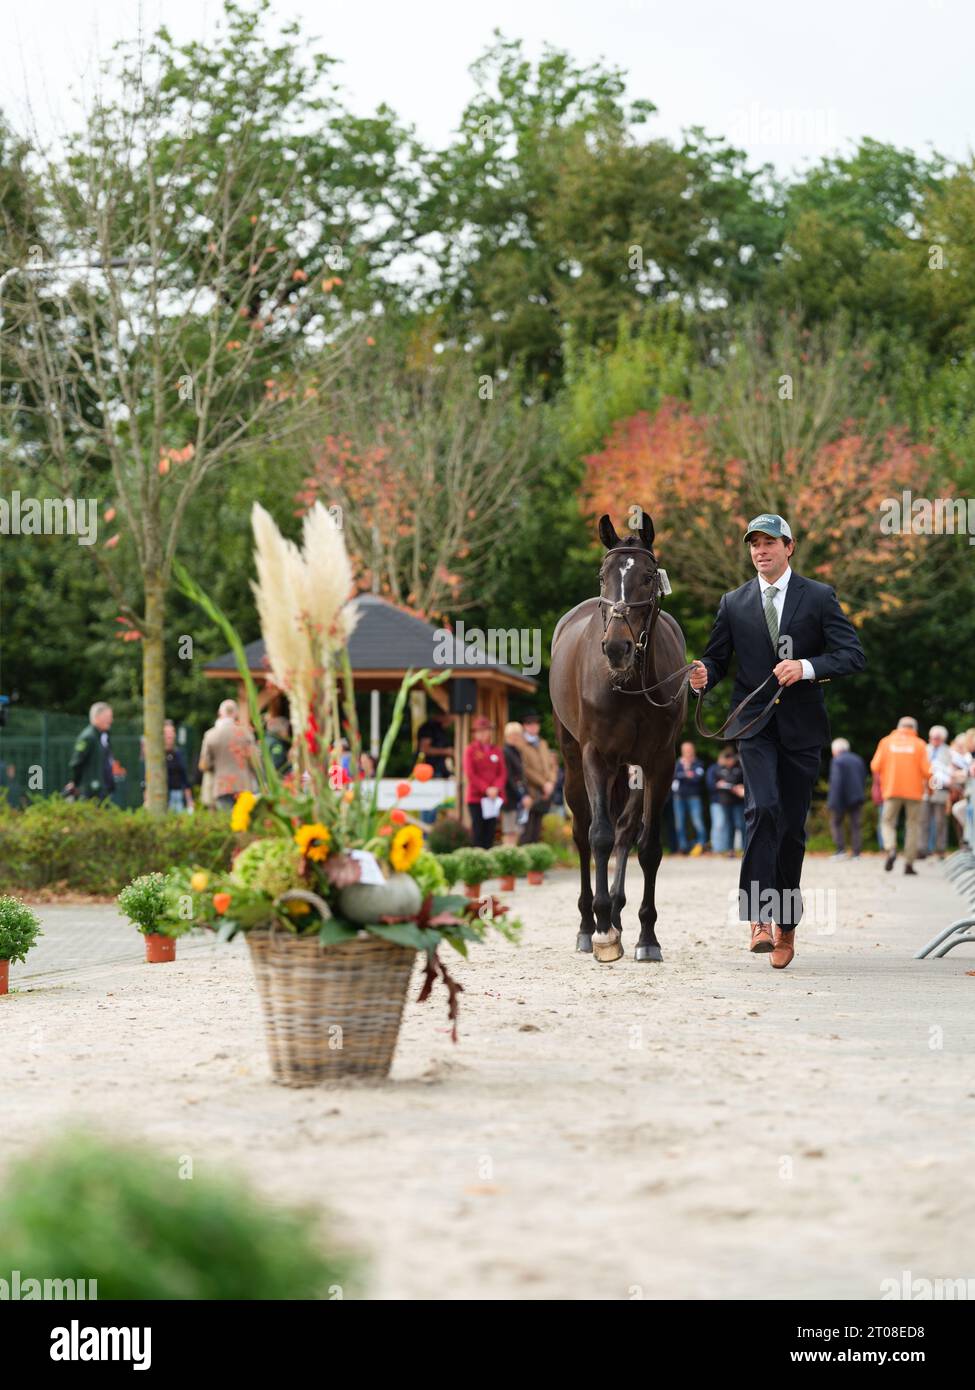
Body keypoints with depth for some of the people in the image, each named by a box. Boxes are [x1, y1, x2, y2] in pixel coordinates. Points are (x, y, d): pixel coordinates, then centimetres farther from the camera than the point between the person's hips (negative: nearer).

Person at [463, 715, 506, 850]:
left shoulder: (497, 751, 11)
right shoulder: (470, 750, 0)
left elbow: (502, 773, 7)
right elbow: (470, 774, -7)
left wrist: (496, 788, -12)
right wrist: (486, 789, -14)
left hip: (494, 797, 3)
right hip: (476, 797, -3)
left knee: (490, 831, 1)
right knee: (478, 830, -4)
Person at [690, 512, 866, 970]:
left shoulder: (819, 598, 2)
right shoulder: (734, 603, 8)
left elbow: (853, 654, -5)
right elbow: (717, 657, 13)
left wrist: (808, 667, -21)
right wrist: (704, 676, -11)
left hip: (801, 726, 0)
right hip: (754, 723, 0)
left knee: (792, 826, 6)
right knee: (762, 808, -22)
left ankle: (786, 924, 20)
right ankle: (759, 917, -24)